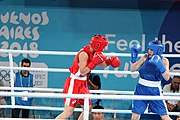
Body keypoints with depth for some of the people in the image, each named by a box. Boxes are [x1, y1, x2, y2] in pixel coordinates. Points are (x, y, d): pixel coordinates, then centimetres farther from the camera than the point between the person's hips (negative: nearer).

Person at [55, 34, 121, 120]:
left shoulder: (92, 53, 5)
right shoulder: (83, 54, -21)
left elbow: (101, 65, 20)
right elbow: (82, 72, -25)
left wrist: (109, 61, 2)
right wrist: (94, 63, -28)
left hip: (82, 84, 10)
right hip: (74, 83, -10)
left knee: (88, 109, 13)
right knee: (68, 112, -13)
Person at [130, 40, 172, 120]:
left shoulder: (163, 61, -7)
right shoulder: (145, 57, 1)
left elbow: (167, 77, -17)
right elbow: (132, 69, 1)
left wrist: (160, 66, -30)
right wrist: (134, 56, -9)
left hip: (154, 91, -2)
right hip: (141, 89, 2)